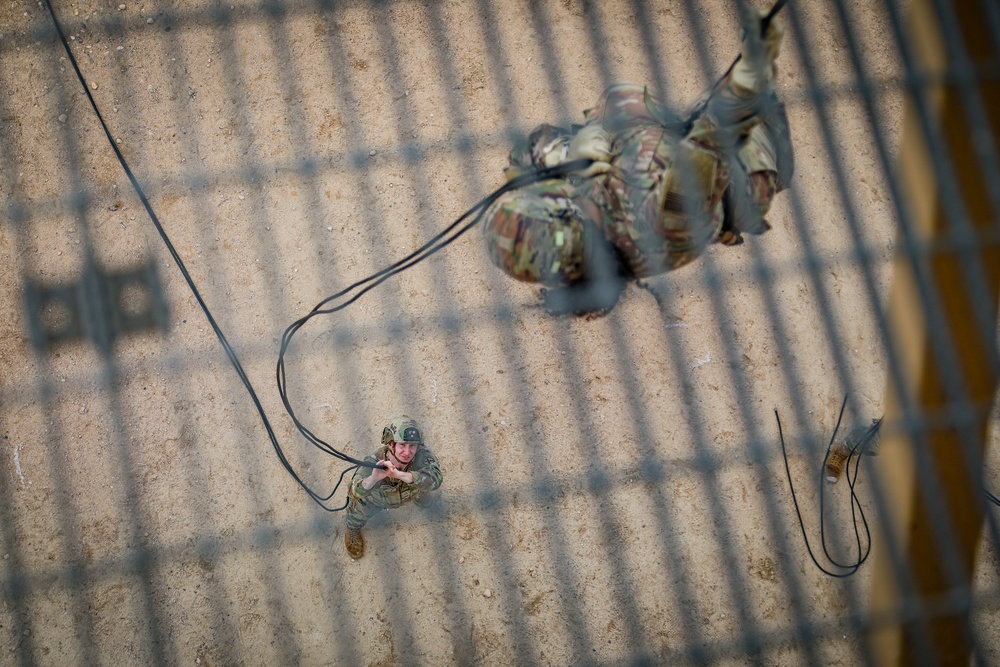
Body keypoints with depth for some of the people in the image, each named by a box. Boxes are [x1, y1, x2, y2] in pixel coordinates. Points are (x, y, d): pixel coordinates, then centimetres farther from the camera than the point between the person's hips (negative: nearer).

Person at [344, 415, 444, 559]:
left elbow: (435, 479, -61)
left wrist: (399, 474, -73)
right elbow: (358, 491, -59)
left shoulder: (422, 456, -43)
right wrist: (374, 478, -81)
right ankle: (353, 530, 35)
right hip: (374, 497, -2)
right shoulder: (373, 462, -46)